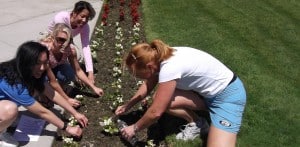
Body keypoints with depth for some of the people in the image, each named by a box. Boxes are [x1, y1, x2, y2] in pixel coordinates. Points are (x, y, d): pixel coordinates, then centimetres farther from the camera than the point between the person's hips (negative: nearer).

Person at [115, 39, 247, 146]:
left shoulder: (169, 68, -31)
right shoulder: (159, 58, -6)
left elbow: (155, 112, -22)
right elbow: (148, 85, 14)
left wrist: (134, 128, -7)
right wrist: (127, 106, 14)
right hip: (207, 91, 8)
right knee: (160, 100, -9)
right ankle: (197, 123, 11)